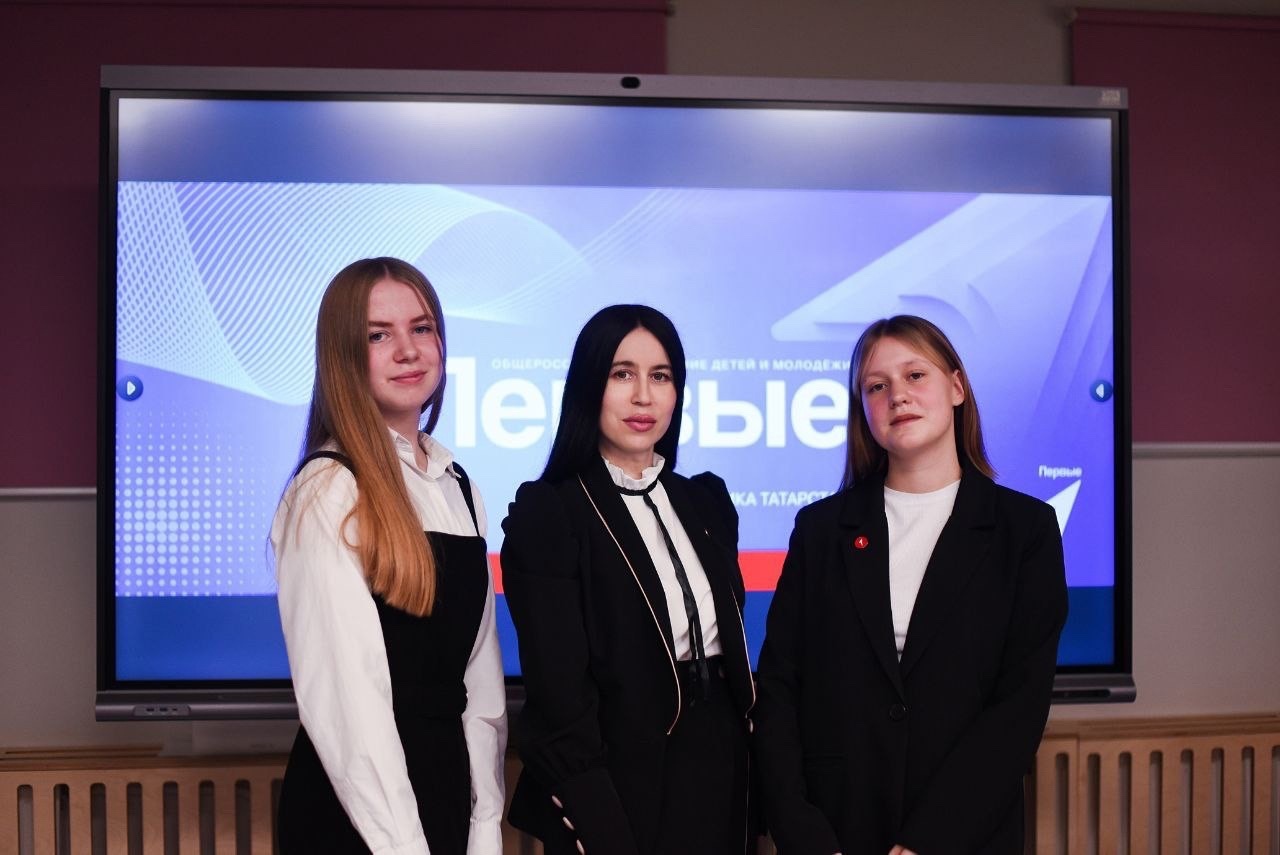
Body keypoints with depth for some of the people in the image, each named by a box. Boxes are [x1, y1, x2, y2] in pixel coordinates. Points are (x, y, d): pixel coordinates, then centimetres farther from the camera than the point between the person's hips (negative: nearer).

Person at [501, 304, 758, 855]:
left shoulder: (706, 503, 7)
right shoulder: (545, 514, -12)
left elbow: (731, 641, 11)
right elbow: (558, 696, -16)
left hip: (719, 774, 6)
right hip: (616, 788, -6)